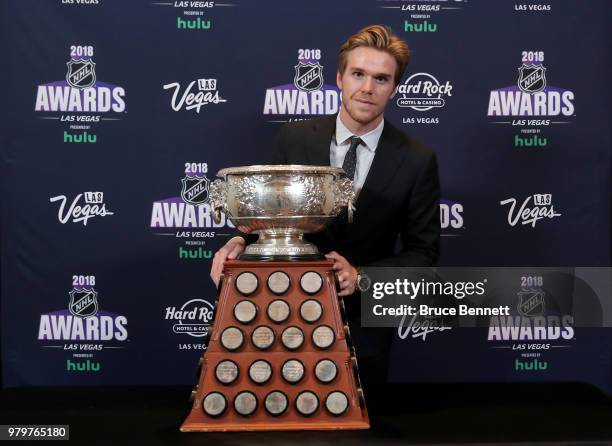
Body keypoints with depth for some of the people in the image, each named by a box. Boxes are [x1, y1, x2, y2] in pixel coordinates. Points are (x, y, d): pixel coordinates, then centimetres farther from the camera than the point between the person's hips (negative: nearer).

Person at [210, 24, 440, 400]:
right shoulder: (295, 139, -5)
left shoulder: (417, 161, -9)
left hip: (363, 325, -1)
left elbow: (423, 251, -5)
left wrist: (361, 276, -19)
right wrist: (244, 241, -20)